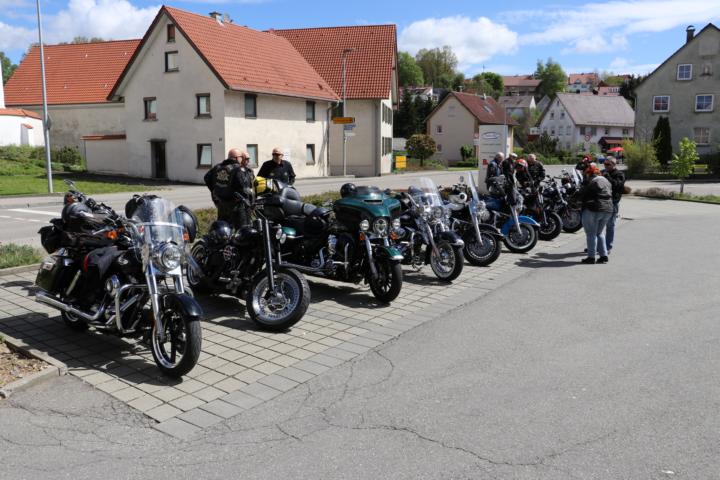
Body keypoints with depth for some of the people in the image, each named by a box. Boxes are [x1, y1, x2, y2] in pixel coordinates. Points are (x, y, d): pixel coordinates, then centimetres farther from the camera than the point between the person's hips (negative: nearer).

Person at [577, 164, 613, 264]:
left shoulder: (592, 182, -13)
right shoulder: (606, 181, 16)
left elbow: (581, 195, -9)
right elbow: (610, 194, 17)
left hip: (593, 210, -8)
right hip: (608, 210, 8)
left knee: (591, 234, -2)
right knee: (600, 233, 17)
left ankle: (591, 257, -2)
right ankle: (604, 256, 12)